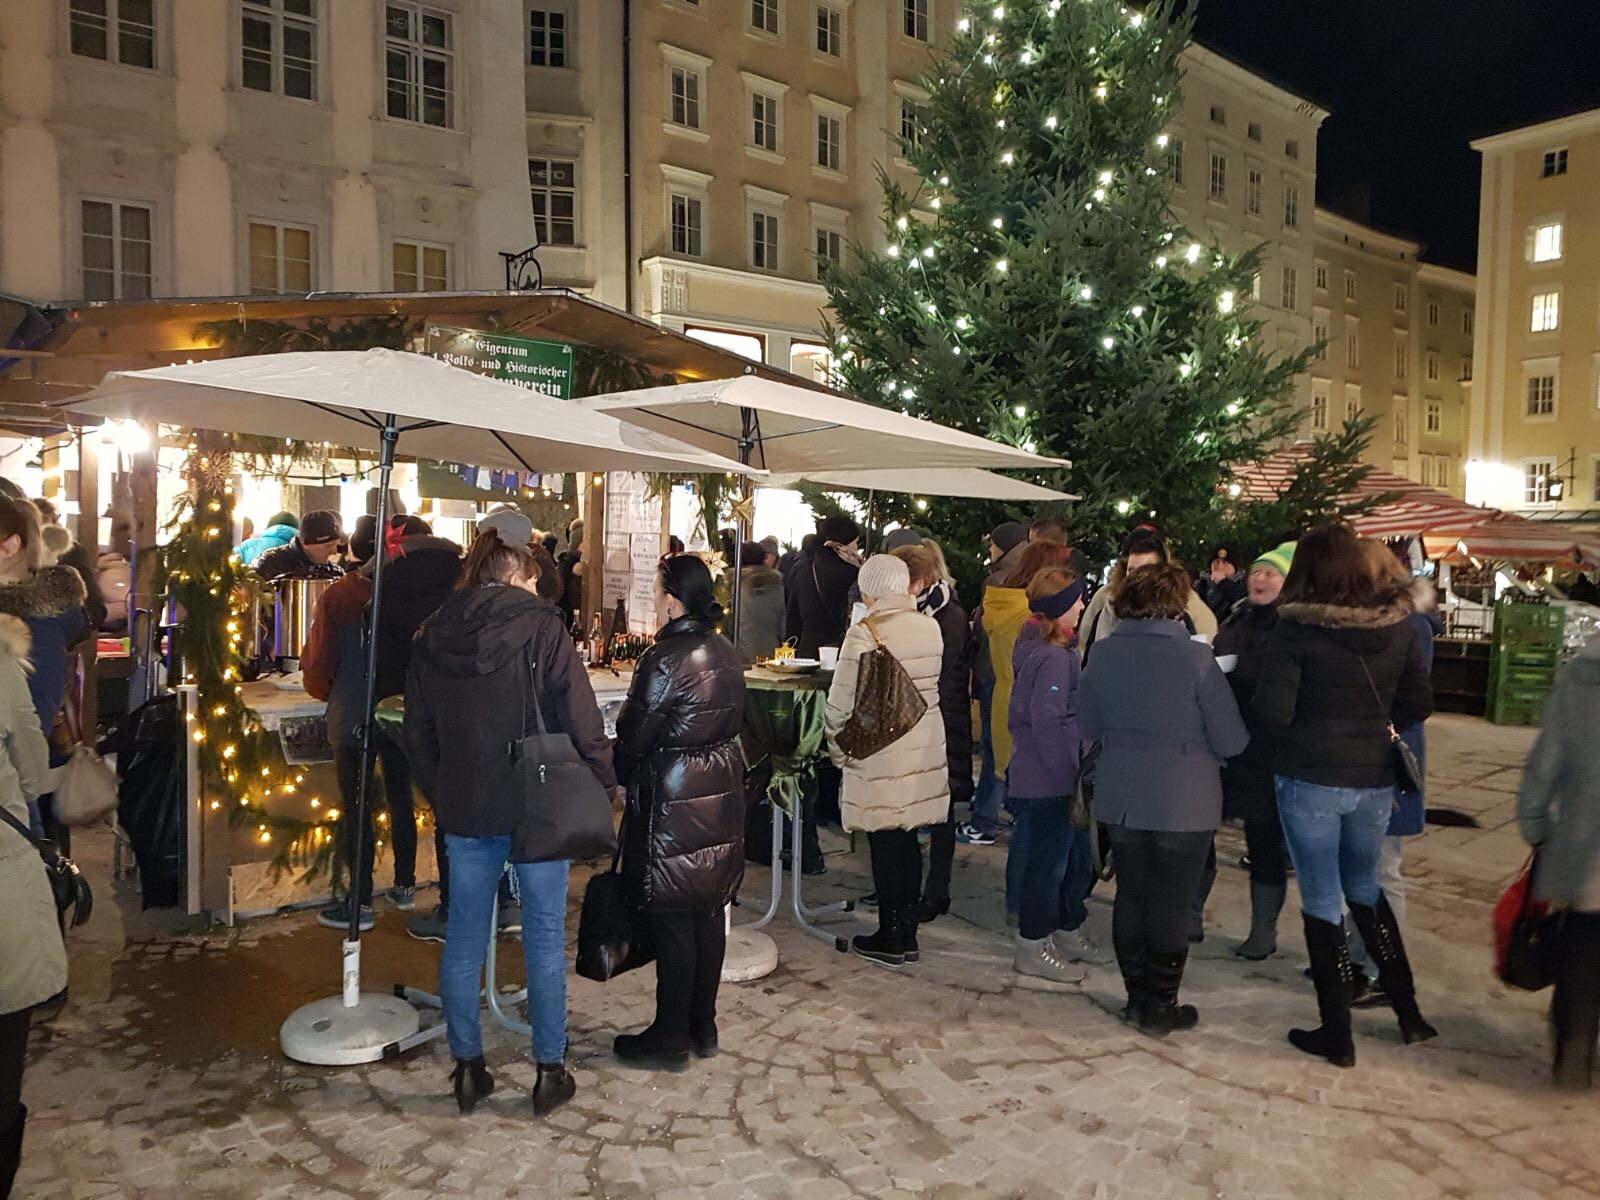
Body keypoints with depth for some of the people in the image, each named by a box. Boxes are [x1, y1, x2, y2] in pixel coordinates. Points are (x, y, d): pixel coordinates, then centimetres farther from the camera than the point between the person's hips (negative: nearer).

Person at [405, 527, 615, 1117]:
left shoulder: (432, 636, 5)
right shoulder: (540, 626, -10)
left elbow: (418, 734, 9)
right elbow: (581, 719, -13)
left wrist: (441, 798, 18)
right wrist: (604, 782, -1)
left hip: (463, 809, 4)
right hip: (539, 806, -4)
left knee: (464, 937, 14)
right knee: (544, 938, 7)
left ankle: (467, 1066, 24)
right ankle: (550, 1071, 16)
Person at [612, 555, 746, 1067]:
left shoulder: (664, 659, -19)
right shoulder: (725, 653, 5)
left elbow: (634, 734, -12)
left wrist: (617, 775, 5)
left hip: (672, 799, -8)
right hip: (721, 793, 8)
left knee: (671, 917, 3)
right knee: (708, 911, 14)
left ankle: (671, 1033, 15)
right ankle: (703, 1026, 26)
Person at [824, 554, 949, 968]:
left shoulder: (865, 632, -16)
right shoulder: (930, 627, 0)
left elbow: (842, 700, -12)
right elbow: (931, 685, 7)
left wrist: (837, 746, 1)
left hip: (880, 755, -5)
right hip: (926, 751, 5)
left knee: (885, 843, 6)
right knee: (908, 840, 14)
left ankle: (890, 940, 17)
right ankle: (907, 933, 25)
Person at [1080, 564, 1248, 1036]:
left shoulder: (1103, 655, -4)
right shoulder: (1195, 659, -16)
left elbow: (1089, 726, 5)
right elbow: (1232, 740, -12)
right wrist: (1189, 735, 8)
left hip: (1119, 799, 4)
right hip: (1183, 803, -4)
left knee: (1130, 896, 16)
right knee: (1171, 904, 9)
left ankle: (1138, 995, 27)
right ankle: (1160, 1006, 19)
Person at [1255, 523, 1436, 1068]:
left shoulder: (1297, 627, -15)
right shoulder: (1397, 624, -1)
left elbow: (1272, 710, -17)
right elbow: (1419, 703, 5)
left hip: (1309, 780, -4)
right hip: (1374, 780, 5)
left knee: (1322, 901, 7)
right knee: (1364, 889, 24)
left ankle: (1336, 1033, 16)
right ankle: (1408, 1010, 30)